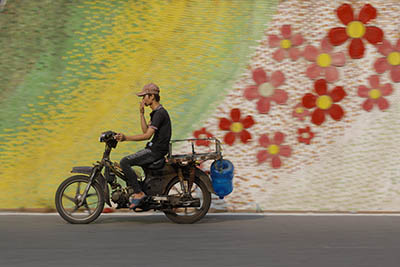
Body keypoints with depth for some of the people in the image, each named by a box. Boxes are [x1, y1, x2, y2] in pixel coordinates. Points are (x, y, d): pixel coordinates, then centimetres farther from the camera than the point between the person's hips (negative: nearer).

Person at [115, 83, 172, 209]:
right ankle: (132, 189, 15)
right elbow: (146, 131, 17)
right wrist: (141, 114, 11)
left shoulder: (160, 112, -16)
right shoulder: (156, 112, 17)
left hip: (156, 151, -11)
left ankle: (138, 193, -18)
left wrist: (126, 138, -27)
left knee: (124, 162, -18)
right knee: (125, 161, 16)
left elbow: (147, 135, -24)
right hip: (153, 149, 11)